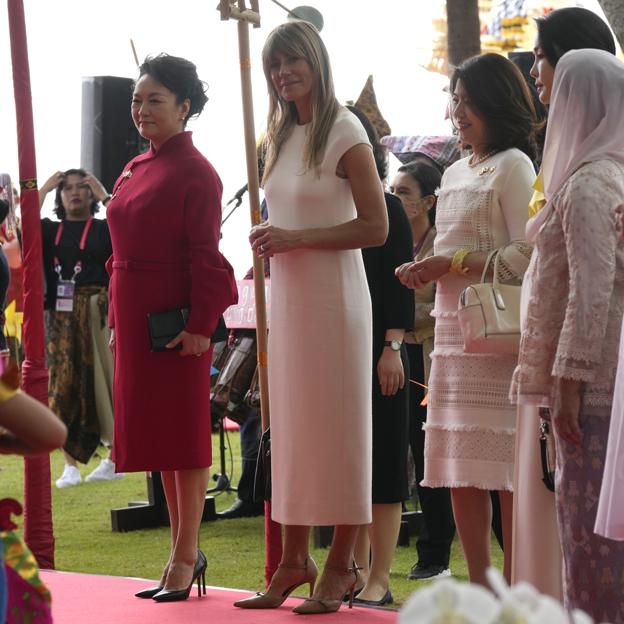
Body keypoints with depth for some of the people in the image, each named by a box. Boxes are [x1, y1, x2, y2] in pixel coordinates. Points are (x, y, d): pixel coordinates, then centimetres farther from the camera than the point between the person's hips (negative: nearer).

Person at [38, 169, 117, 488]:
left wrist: (104, 196, -9)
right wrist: (43, 190, -5)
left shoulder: (104, 228, 7)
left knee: (101, 384, 0)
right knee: (63, 384, -2)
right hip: (60, 316, 2)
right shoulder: (50, 230, 12)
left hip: (98, 314, -2)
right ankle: (70, 465, -1)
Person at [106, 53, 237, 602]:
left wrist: (200, 325, -19)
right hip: (135, 320, 8)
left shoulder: (195, 172, -10)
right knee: (155, 432, 12)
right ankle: (183, 551, 20)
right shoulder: (136, 169, 13)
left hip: (177, 322, -8)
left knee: (183, 432, -1)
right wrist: (116, 321, 14)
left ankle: (186, 556, 6)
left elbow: (205, 254, -15)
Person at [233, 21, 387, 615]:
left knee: (337, 426, -2)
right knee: (290, 425, 8)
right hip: (286, 293, 8)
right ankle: (294, 560, 13)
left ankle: (341, 565, 5)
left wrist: (294, 239, -17)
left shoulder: (344, 133, -10)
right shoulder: (282, 135, 13)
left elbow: (375, 227, -14)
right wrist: (269, 242, 6)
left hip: (333, 293, -7)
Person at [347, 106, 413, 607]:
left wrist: (392, 348, -15)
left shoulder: (388, 210, -3)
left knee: (381, 461, -2)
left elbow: (401, 285, -8)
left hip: (377, 352, -5)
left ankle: (380, 579, 0)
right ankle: (357, 570, 16)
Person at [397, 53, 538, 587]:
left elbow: (525, 256, -13)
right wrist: (424, 271, 9)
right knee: (458, 466, 6)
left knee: (503, 465, -9)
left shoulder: (513, 165, -4)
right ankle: (479, 585, 11)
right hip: (452, 327, 8)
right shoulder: (455, 174, 20)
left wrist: (450, 264, -13)